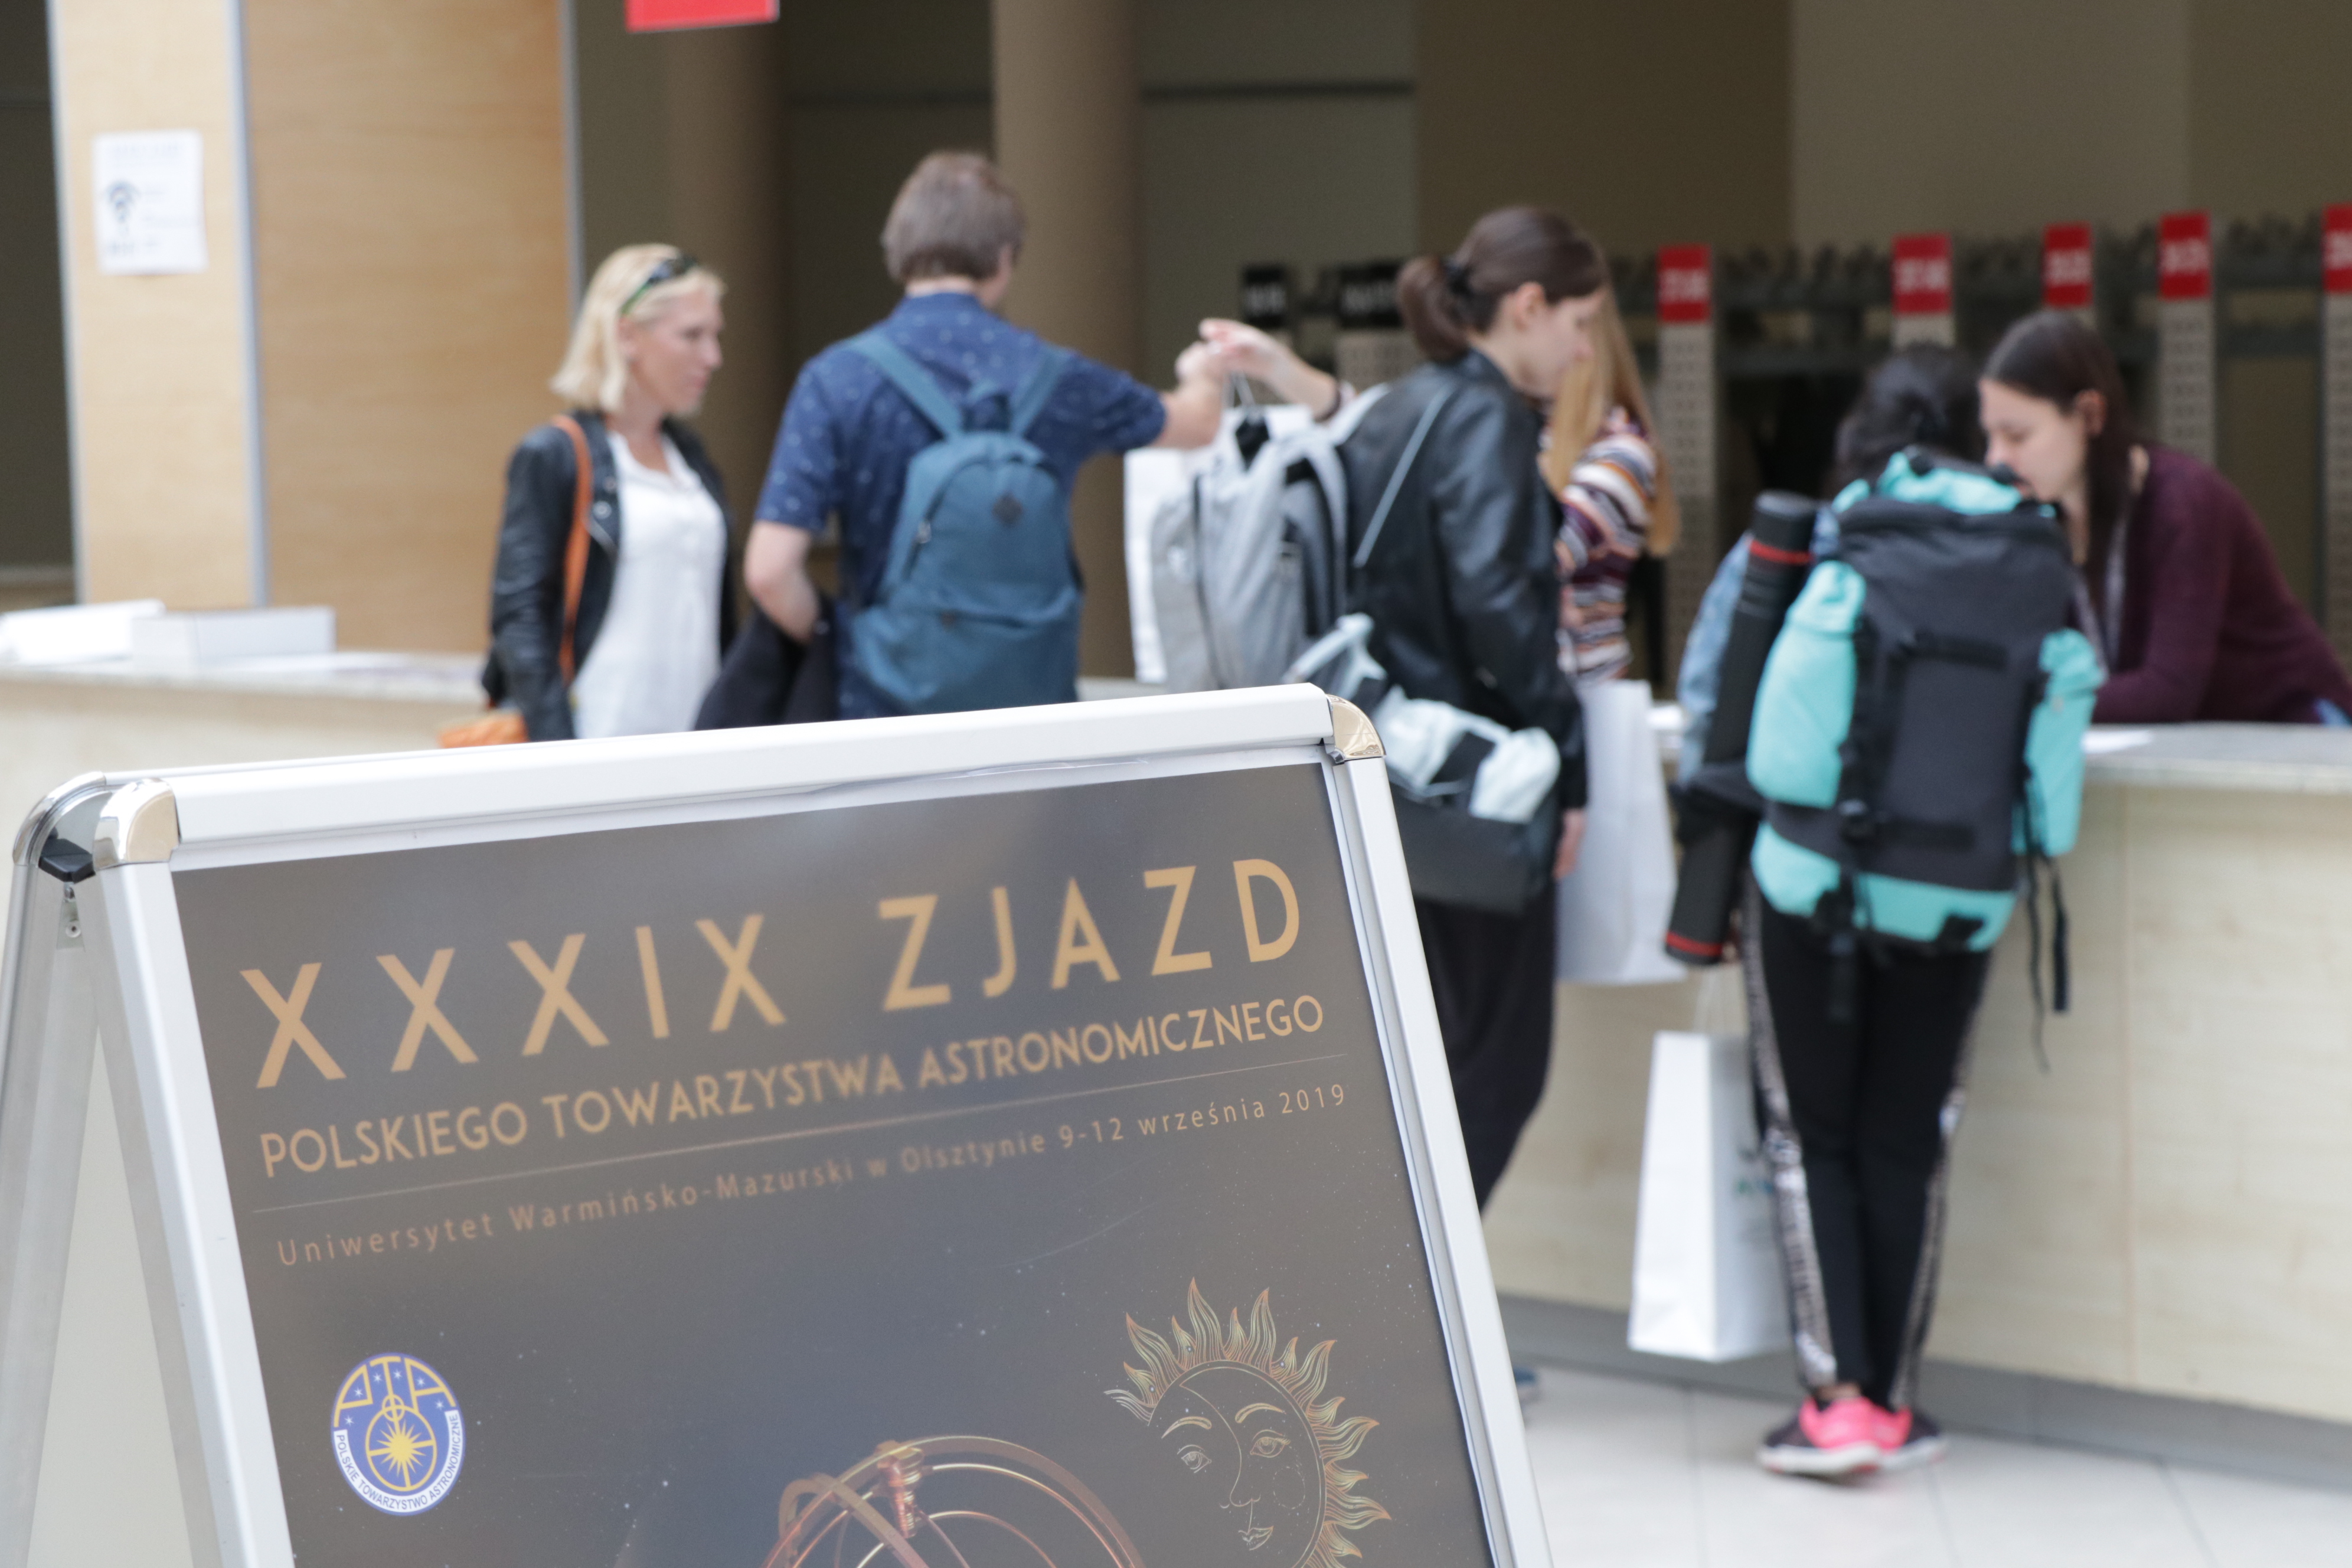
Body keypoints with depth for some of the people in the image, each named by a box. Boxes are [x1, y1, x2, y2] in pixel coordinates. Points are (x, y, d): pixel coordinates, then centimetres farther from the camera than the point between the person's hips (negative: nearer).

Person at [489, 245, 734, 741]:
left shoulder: (689, 455, 16)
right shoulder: (552, 458, -4)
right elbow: (518, 620, -9)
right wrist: (557, 760, -18)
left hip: (695, 741, 6)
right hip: (601, 741, -6)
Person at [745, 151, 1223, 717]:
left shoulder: (837, 381, -9)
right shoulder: (1056, 379, -1)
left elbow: (770, 569, -15)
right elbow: (1196, 422, 20)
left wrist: (831, 645, 6)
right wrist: (1206, 377, 45)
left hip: (886, 714, -2)